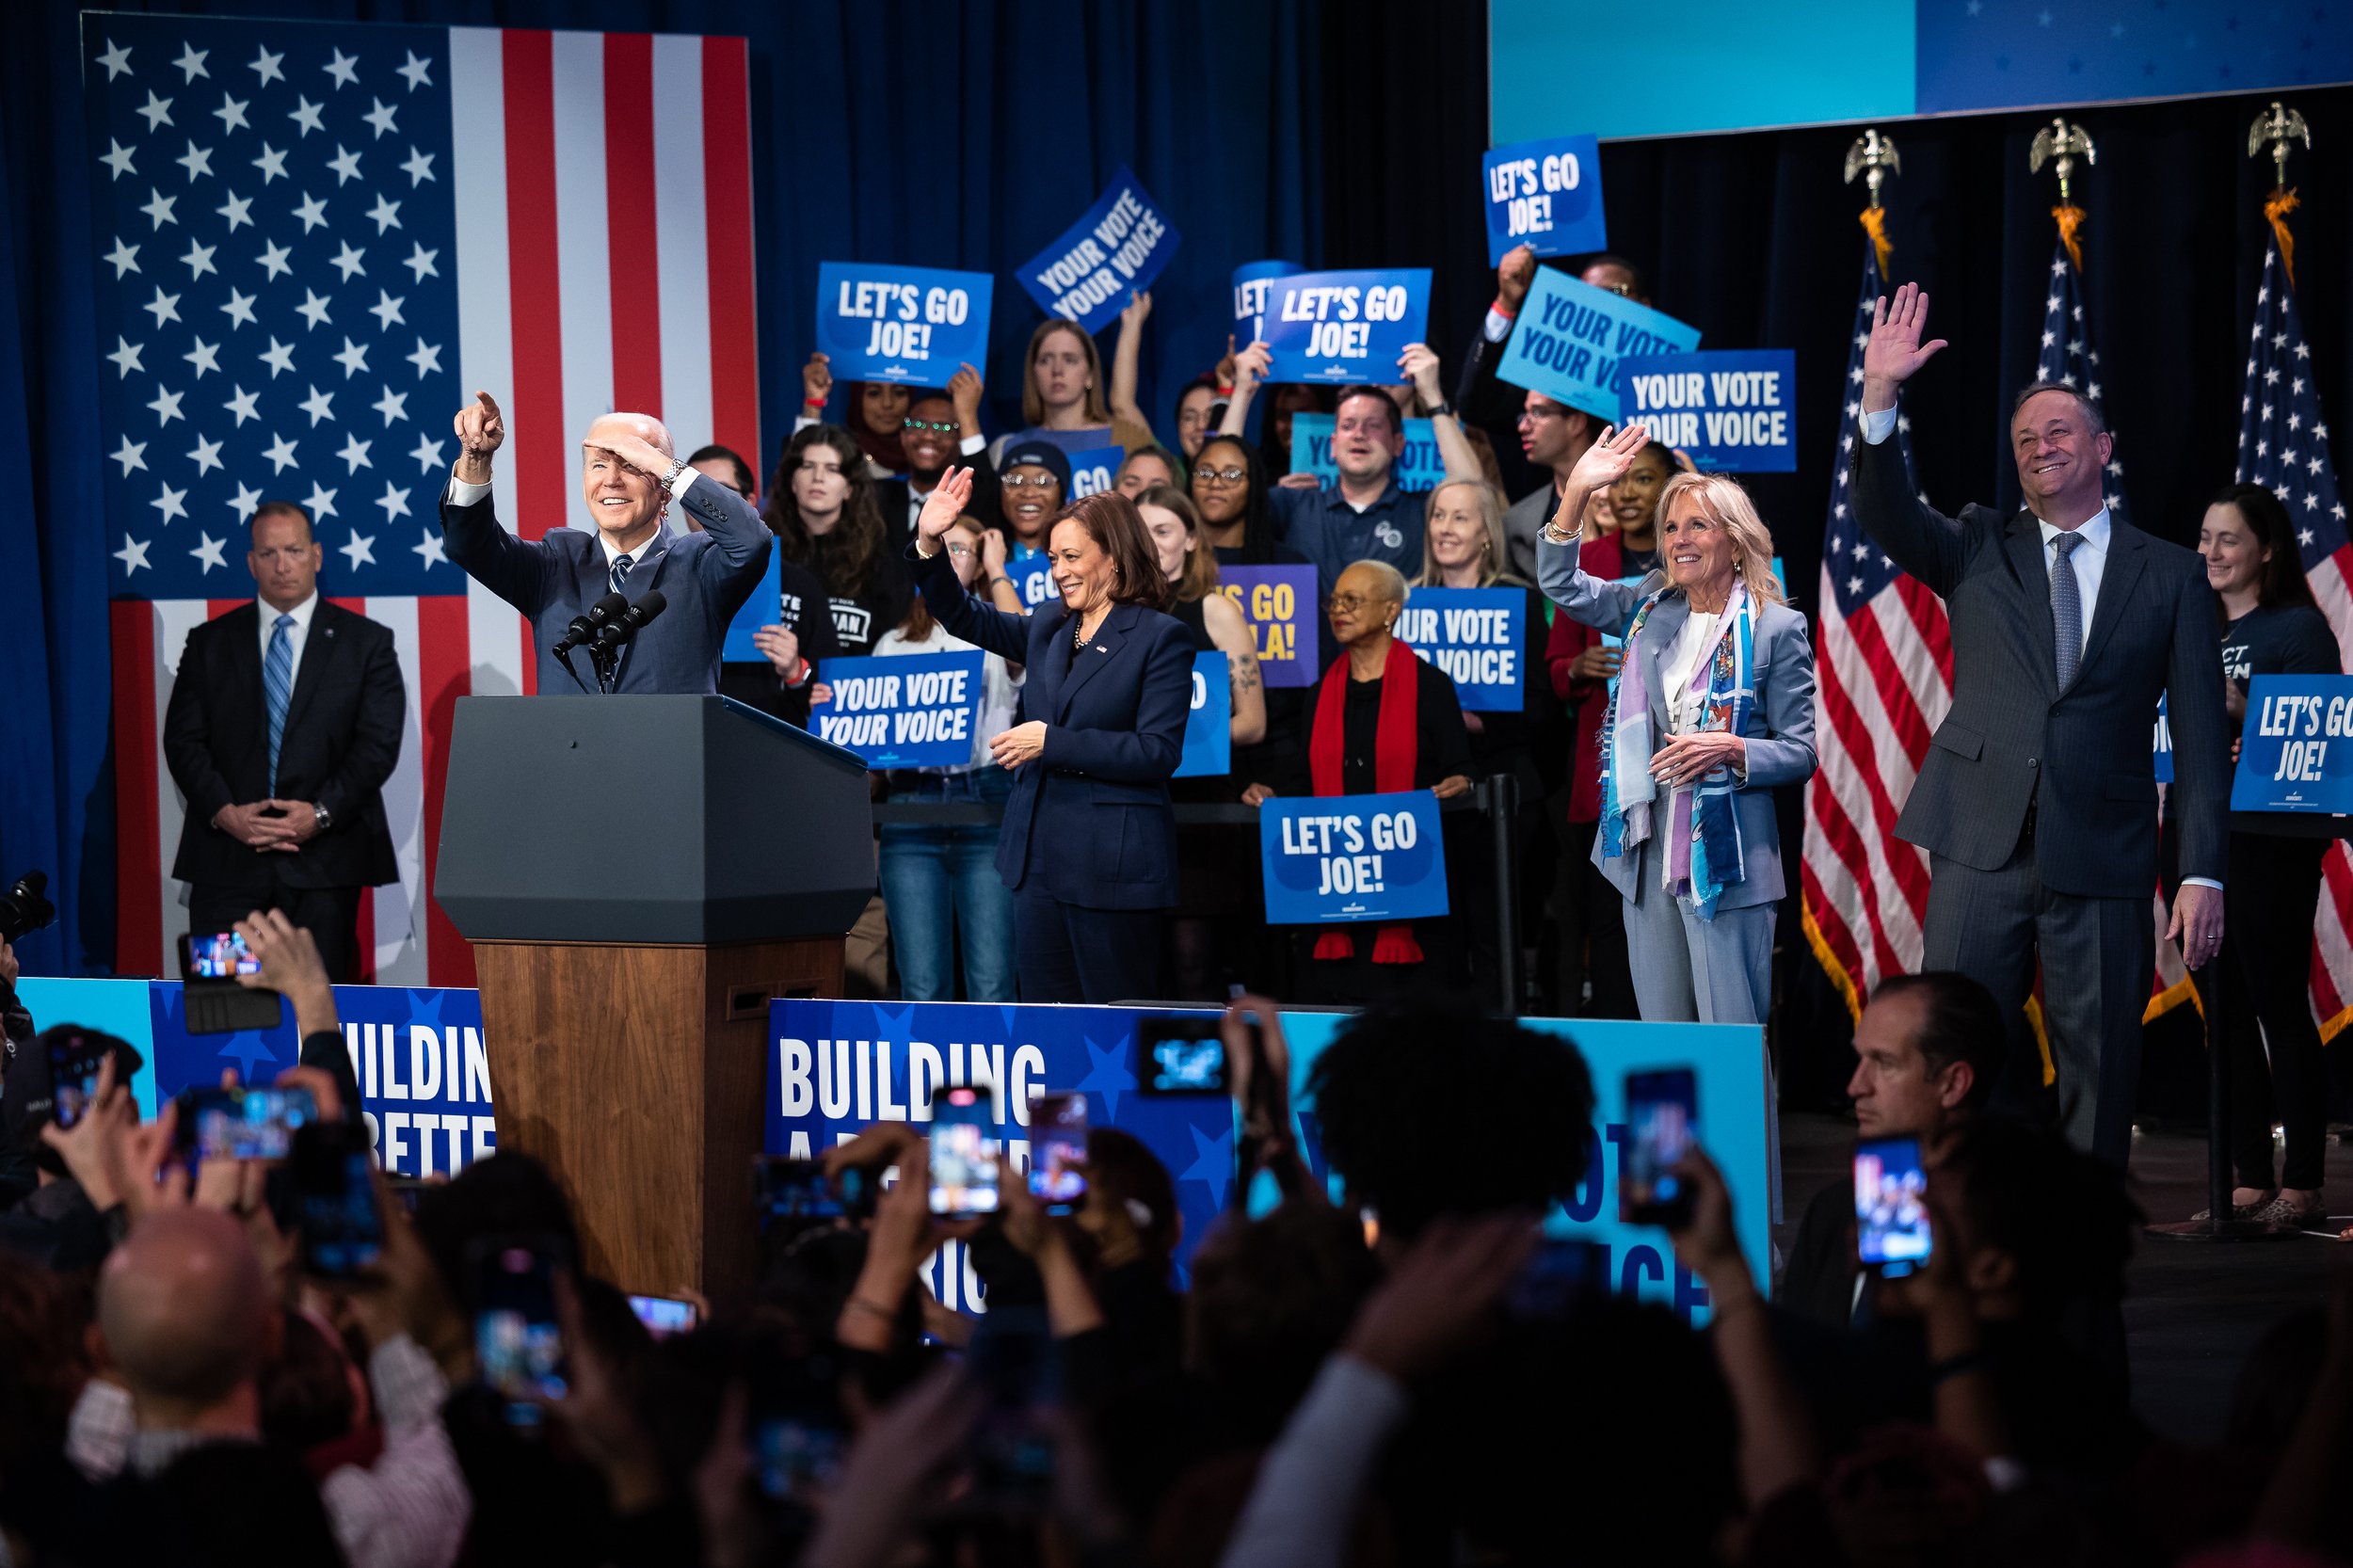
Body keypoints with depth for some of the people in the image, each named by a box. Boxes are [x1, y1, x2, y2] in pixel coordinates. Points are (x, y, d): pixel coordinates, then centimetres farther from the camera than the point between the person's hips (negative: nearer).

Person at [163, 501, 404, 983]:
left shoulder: (366, 642, 7)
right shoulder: (210, 644, 11)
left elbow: (378, 743, -1)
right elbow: (183, 740, 4)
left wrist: (320, 813, -13)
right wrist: (225, 813, -11)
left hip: (323, 860, -1)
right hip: (227, 858, 1)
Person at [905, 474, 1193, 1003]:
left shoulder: (1161, 638, -7)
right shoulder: (1047, 629, 13)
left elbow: (1158, 752, -14)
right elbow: (964, 618, 21)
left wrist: (1052, 743, -16)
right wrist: (929, 544, 5)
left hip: (1112, 868, -7)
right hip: (1039, 858, 7)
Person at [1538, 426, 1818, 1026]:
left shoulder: (1776, 627, -4)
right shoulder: (1651, 607, 10)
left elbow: (1800, 752, -3)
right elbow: (1561, 584, 8)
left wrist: (1731, 750, -22)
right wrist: (1577, 493, -4)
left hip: (1724, 858, -5)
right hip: (1648, 852, 5)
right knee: (1661, 1038, 10)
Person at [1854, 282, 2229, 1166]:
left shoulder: (2170, 577, 8)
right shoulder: (1980, 552, 12)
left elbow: (2199, 730, 4)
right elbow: (1886, 515, -5)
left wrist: (2203, 871, -4)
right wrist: (1880, 397, -21)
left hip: (2101, 860, -1)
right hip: (1982, 849, 1)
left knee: (2100, 1081, 1)